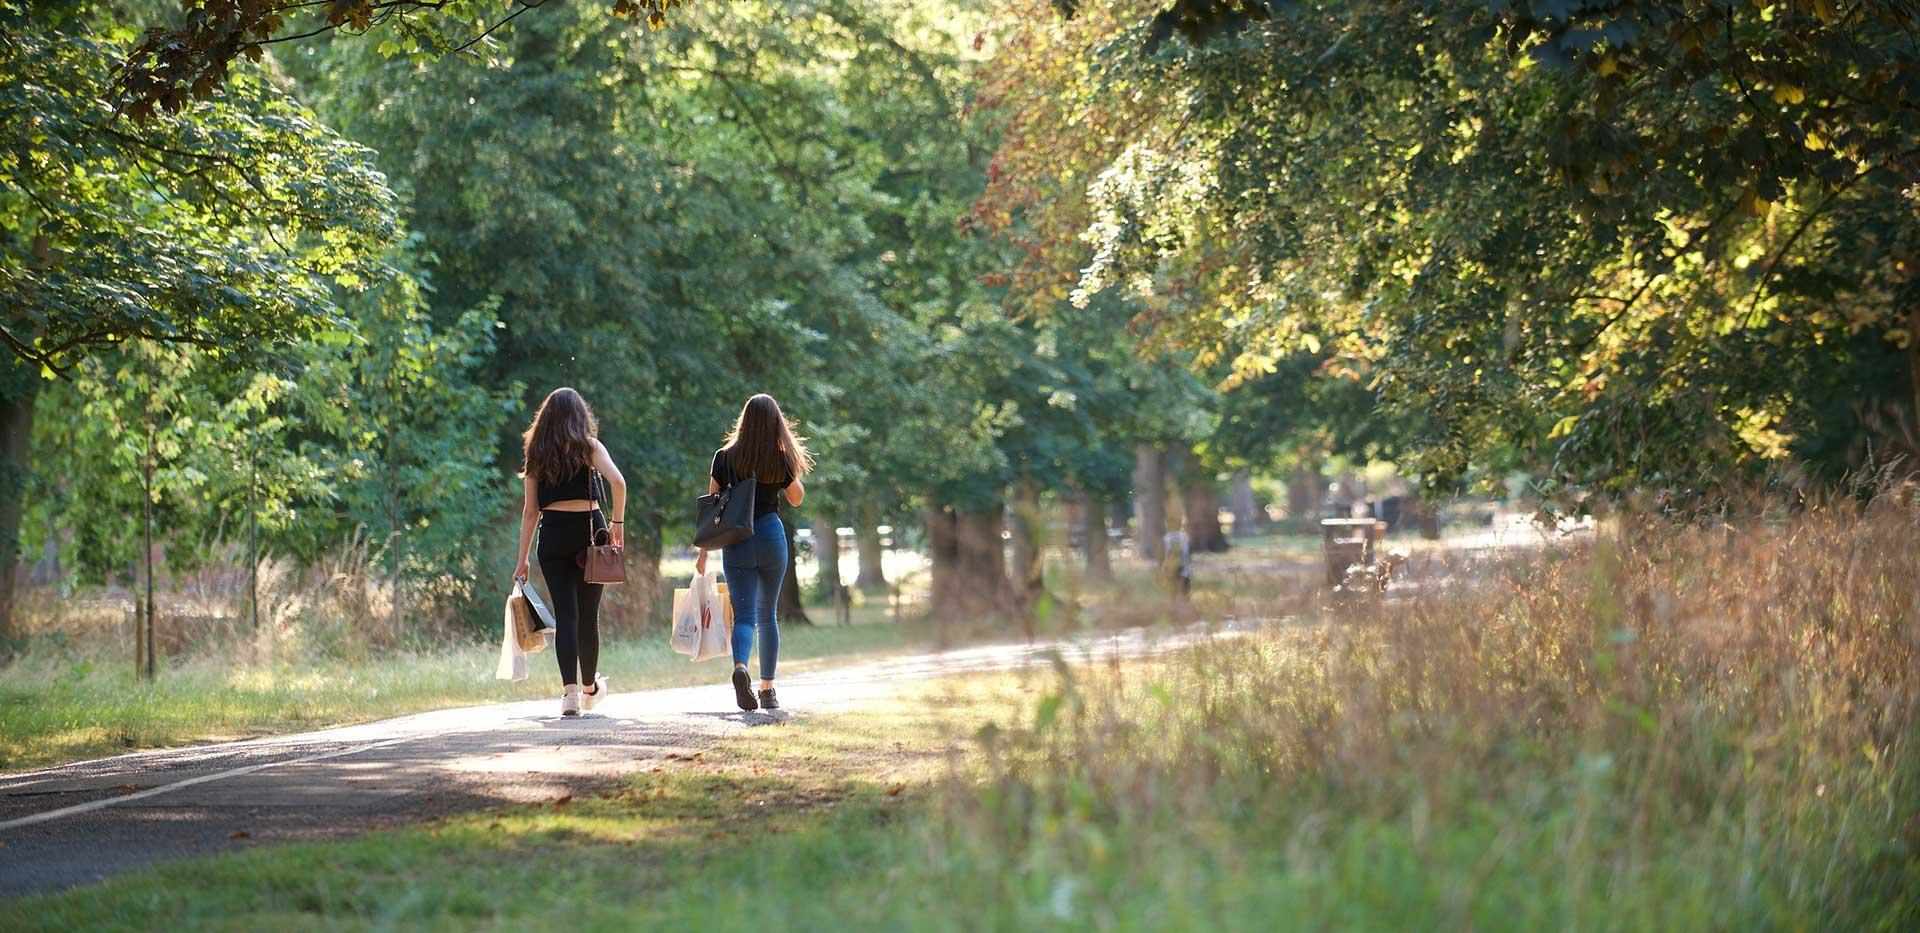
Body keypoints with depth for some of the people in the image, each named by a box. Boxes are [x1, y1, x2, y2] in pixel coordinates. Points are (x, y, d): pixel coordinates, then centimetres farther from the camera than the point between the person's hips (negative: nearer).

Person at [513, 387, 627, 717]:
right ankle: (590, 686, 27)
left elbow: (530, 511, 8)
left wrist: (522, 559, 10)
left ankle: (570, 690, -14)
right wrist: (617, 521, -3)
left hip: (552, 535, 1)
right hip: (588, 529, -1)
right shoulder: (589, 447, 2)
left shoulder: (535, 454, 9)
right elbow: (617, 481, -16)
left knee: (565, 613, 1)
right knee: (588, 613, 12)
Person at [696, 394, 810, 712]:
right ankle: (767, 690, 16)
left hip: (736, 541, 0)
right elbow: (796, 499, 11)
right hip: (771, 536, 0)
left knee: (743, 615, -3)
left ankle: (740, 668, -33)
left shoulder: (725, 458, -2)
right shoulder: (782, 460, -3)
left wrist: (704, 550, 4)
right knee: (767, 616, 15)